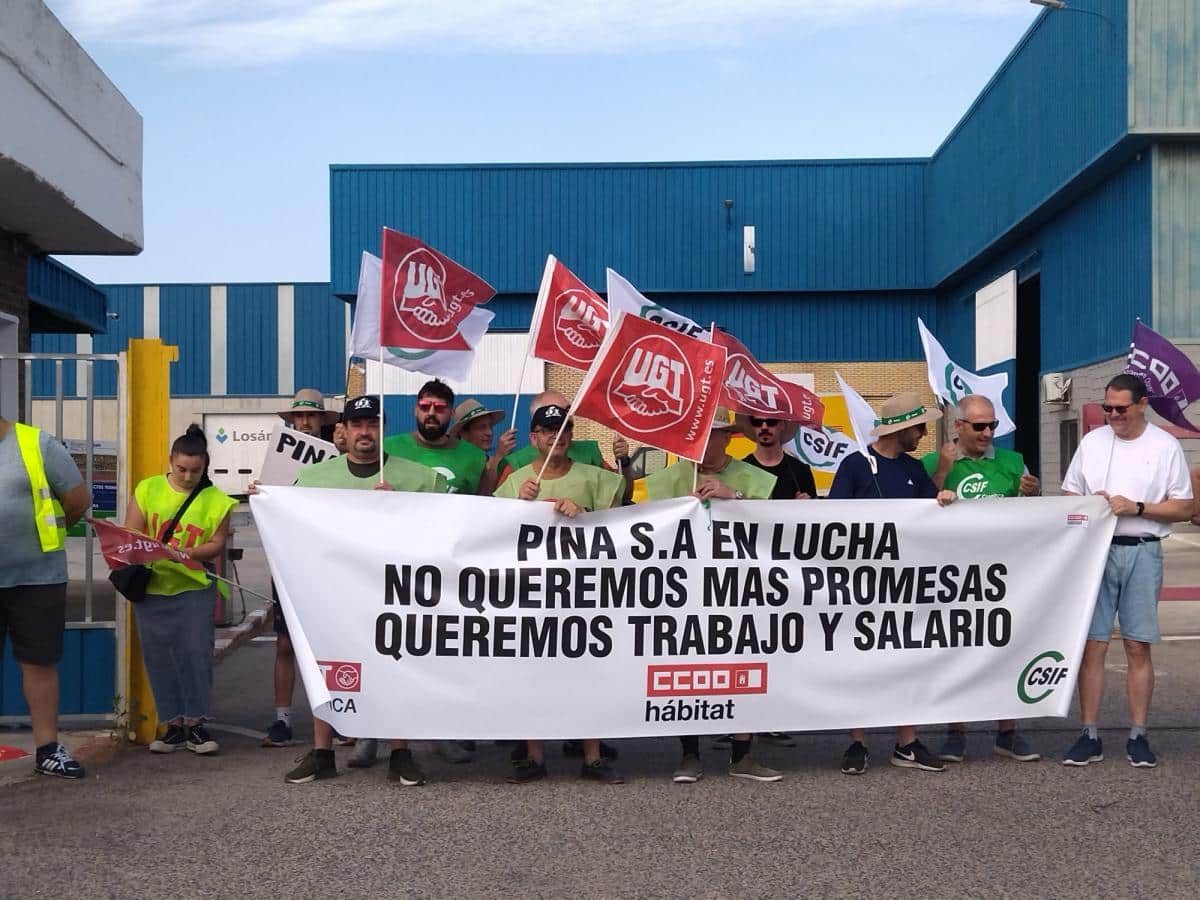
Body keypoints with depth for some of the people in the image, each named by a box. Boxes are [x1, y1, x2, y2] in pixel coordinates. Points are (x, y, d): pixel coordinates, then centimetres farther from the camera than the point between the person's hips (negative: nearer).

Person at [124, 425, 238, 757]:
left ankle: (195, 723, 4)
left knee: (196, 652, -6)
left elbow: (216, 544, -3)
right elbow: (131, 534, 1)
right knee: (159, 657, 3)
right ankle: (173, 724, 12)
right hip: (152, 587, 2)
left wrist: (186, 553, -20)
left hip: (194, 587, -1)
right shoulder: (148, 489, 5)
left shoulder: (215, 500, 2)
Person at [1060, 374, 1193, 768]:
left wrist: (1136, 507, -10)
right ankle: (1089, 736, 5)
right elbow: (1068, 495, 14)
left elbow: (1184, 508, 2)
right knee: (1091, 646, -1)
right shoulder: (1092, 441, 11)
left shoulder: (1165, 446, 4)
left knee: (1138, 647, 2)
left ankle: (1138, 736, 11)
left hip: (1142, 553, -1)